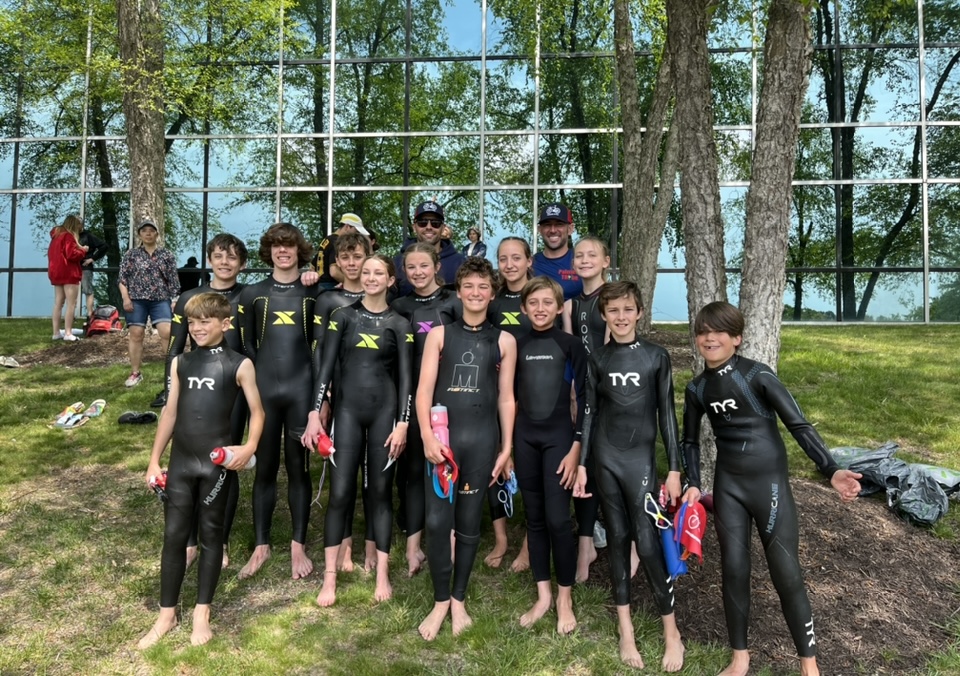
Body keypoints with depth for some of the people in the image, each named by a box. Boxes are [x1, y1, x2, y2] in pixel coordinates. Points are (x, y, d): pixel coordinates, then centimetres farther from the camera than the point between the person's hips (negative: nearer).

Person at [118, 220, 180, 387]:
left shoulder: (166, 255, 8)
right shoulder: (131, 254, 7)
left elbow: (173, 280, 7)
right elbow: (122, 278, 4)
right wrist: (126, 298, -6)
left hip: (160, 300, 0)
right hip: (136, 300, 0)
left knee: (168, 333, -13)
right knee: (136, 335, 3)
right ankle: (135, 373, 12)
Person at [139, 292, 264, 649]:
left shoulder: (239, 365, -4)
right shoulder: (180, 363, 8)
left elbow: (257, 411, -1)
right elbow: (170, 411, 11)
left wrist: (249, 447, -17)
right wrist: (154, 459, 10)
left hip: (217, 460, -3)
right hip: (180, 460, 4)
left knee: (211, 533, 7)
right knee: (174, 534, 7)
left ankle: (202, 612, 19)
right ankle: (166, 614, 20)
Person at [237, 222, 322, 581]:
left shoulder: (314, 294, 4)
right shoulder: (252, 294, 7)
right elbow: (245, 347, 8)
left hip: (301, 389, -1)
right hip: (263, 389, 1)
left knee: (298, 467, 7)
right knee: (264, 468, 8)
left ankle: (298, 546, 18)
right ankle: (261, 545, 20)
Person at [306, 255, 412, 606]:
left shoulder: (398, 324, 4)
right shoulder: (342, 316, 4)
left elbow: (405, 376, 2)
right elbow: (326, 367, 1)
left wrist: (403, 423, -6)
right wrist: (314, 413, -6)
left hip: (385, 411, 0)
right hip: (347, 410, 0)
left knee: (381, 491, 6)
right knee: (340, 492, -2)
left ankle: (382, 574, 16)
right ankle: (329, 578, 8)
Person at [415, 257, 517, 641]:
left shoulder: (504, 341, 7)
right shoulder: (439, 334, 5)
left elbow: (506, 398, 8)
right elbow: (424, 389, 0)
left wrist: (506, 448, 5)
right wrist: (427, 435, -12)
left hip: (482, 438, 1)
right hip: (442, 436, 0)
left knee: (469, 522, 8)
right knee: (437, 520, -3)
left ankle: (458, 599, 25)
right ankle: (440, 600, 16)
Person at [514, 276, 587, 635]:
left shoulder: (571, 346, -2)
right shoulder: (517, 346, 7)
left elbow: (583, 399, -4)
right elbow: (509, 396, 10)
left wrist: (576, 447, -9)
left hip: (559, 438, -3)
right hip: (524, 438, 3)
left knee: (557, 519, -4)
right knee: (534, 517, 9)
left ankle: (565, 597, 14)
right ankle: (543, 595, 20)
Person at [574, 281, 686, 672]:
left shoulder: (657, 357, -1)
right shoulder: (597, 359, 4)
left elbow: (666, 414, 0)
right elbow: (589, 413, 6)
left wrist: (674, 468, -2)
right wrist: (581, 464, 3)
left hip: (641, 456, -2)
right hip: (604, 456, 2)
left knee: (647, 541, -5)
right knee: (617, 537, 9)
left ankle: (671, 630, 13)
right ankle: (625, 626, 21)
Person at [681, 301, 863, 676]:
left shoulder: (757, 375, -13)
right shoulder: (697, 388, 2)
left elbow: (799, 425, -17)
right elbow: (690, 441, 14)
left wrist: (831, 470, -27)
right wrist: (693, 485, 5)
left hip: (769, 482, -4)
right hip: (728, 485, 4)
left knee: (787, 574, 1)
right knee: (733, 570, 8)